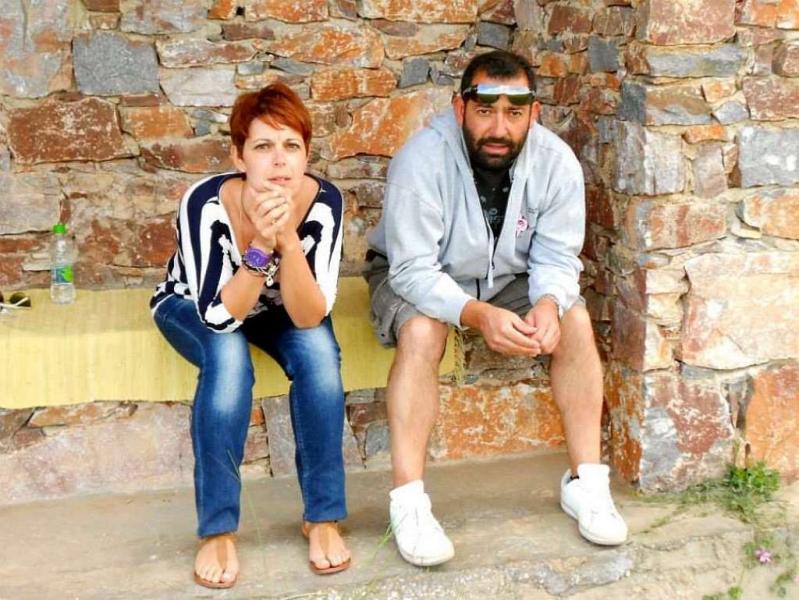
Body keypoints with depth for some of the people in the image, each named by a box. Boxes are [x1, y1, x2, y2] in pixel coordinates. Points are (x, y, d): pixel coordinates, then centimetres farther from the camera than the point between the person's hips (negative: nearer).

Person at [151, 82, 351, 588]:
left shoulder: (325, 201, -29)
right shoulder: (205, 202, -34)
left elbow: (309, 317, -31)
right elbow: (220, 316, -34)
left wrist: (288, 240, -45)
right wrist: (261, 245, -47)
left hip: (278, 309, 2)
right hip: (195, 305, -2)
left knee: (318, 350, -29)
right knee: (229, 356, -34)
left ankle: (323, 518, -14)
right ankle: (217, 529, -20)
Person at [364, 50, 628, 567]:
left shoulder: (557, 162, -19)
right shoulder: (423, 159, -31)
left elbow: (557, 259, -12)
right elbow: (413, 270, -32)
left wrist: (548, 304, -35)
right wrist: (477, 314, -48)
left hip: (508, 276, 4)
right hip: (418, 275, -3)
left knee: (576, 321, -18)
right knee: (421, 332, -33)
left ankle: (587, 482, -9)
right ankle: (409, 502, -27)